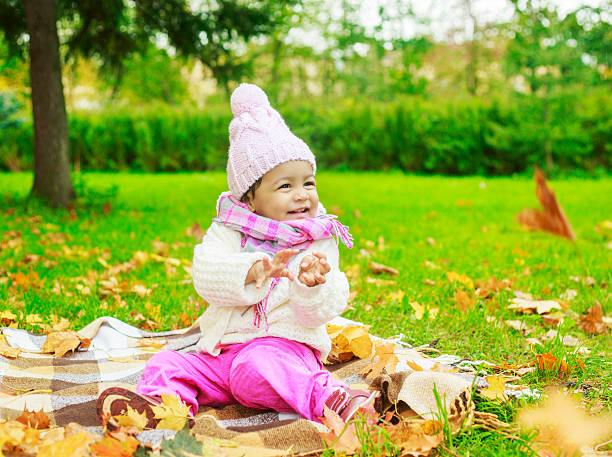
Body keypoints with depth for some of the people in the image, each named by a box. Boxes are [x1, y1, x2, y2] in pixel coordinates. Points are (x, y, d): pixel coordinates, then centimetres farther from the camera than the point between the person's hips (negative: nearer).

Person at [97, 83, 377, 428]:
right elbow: (206, 276, -15)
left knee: (256, 367, -36)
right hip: (221, 351, 4)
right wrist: (252, 270, -33)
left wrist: (313, 286, -31)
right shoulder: (228, 232, 5)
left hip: (285, 347, -4)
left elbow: (319, 313, -7)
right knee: (167, 363, -10)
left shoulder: (320, 243, 2)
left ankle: (326, 397, -37)